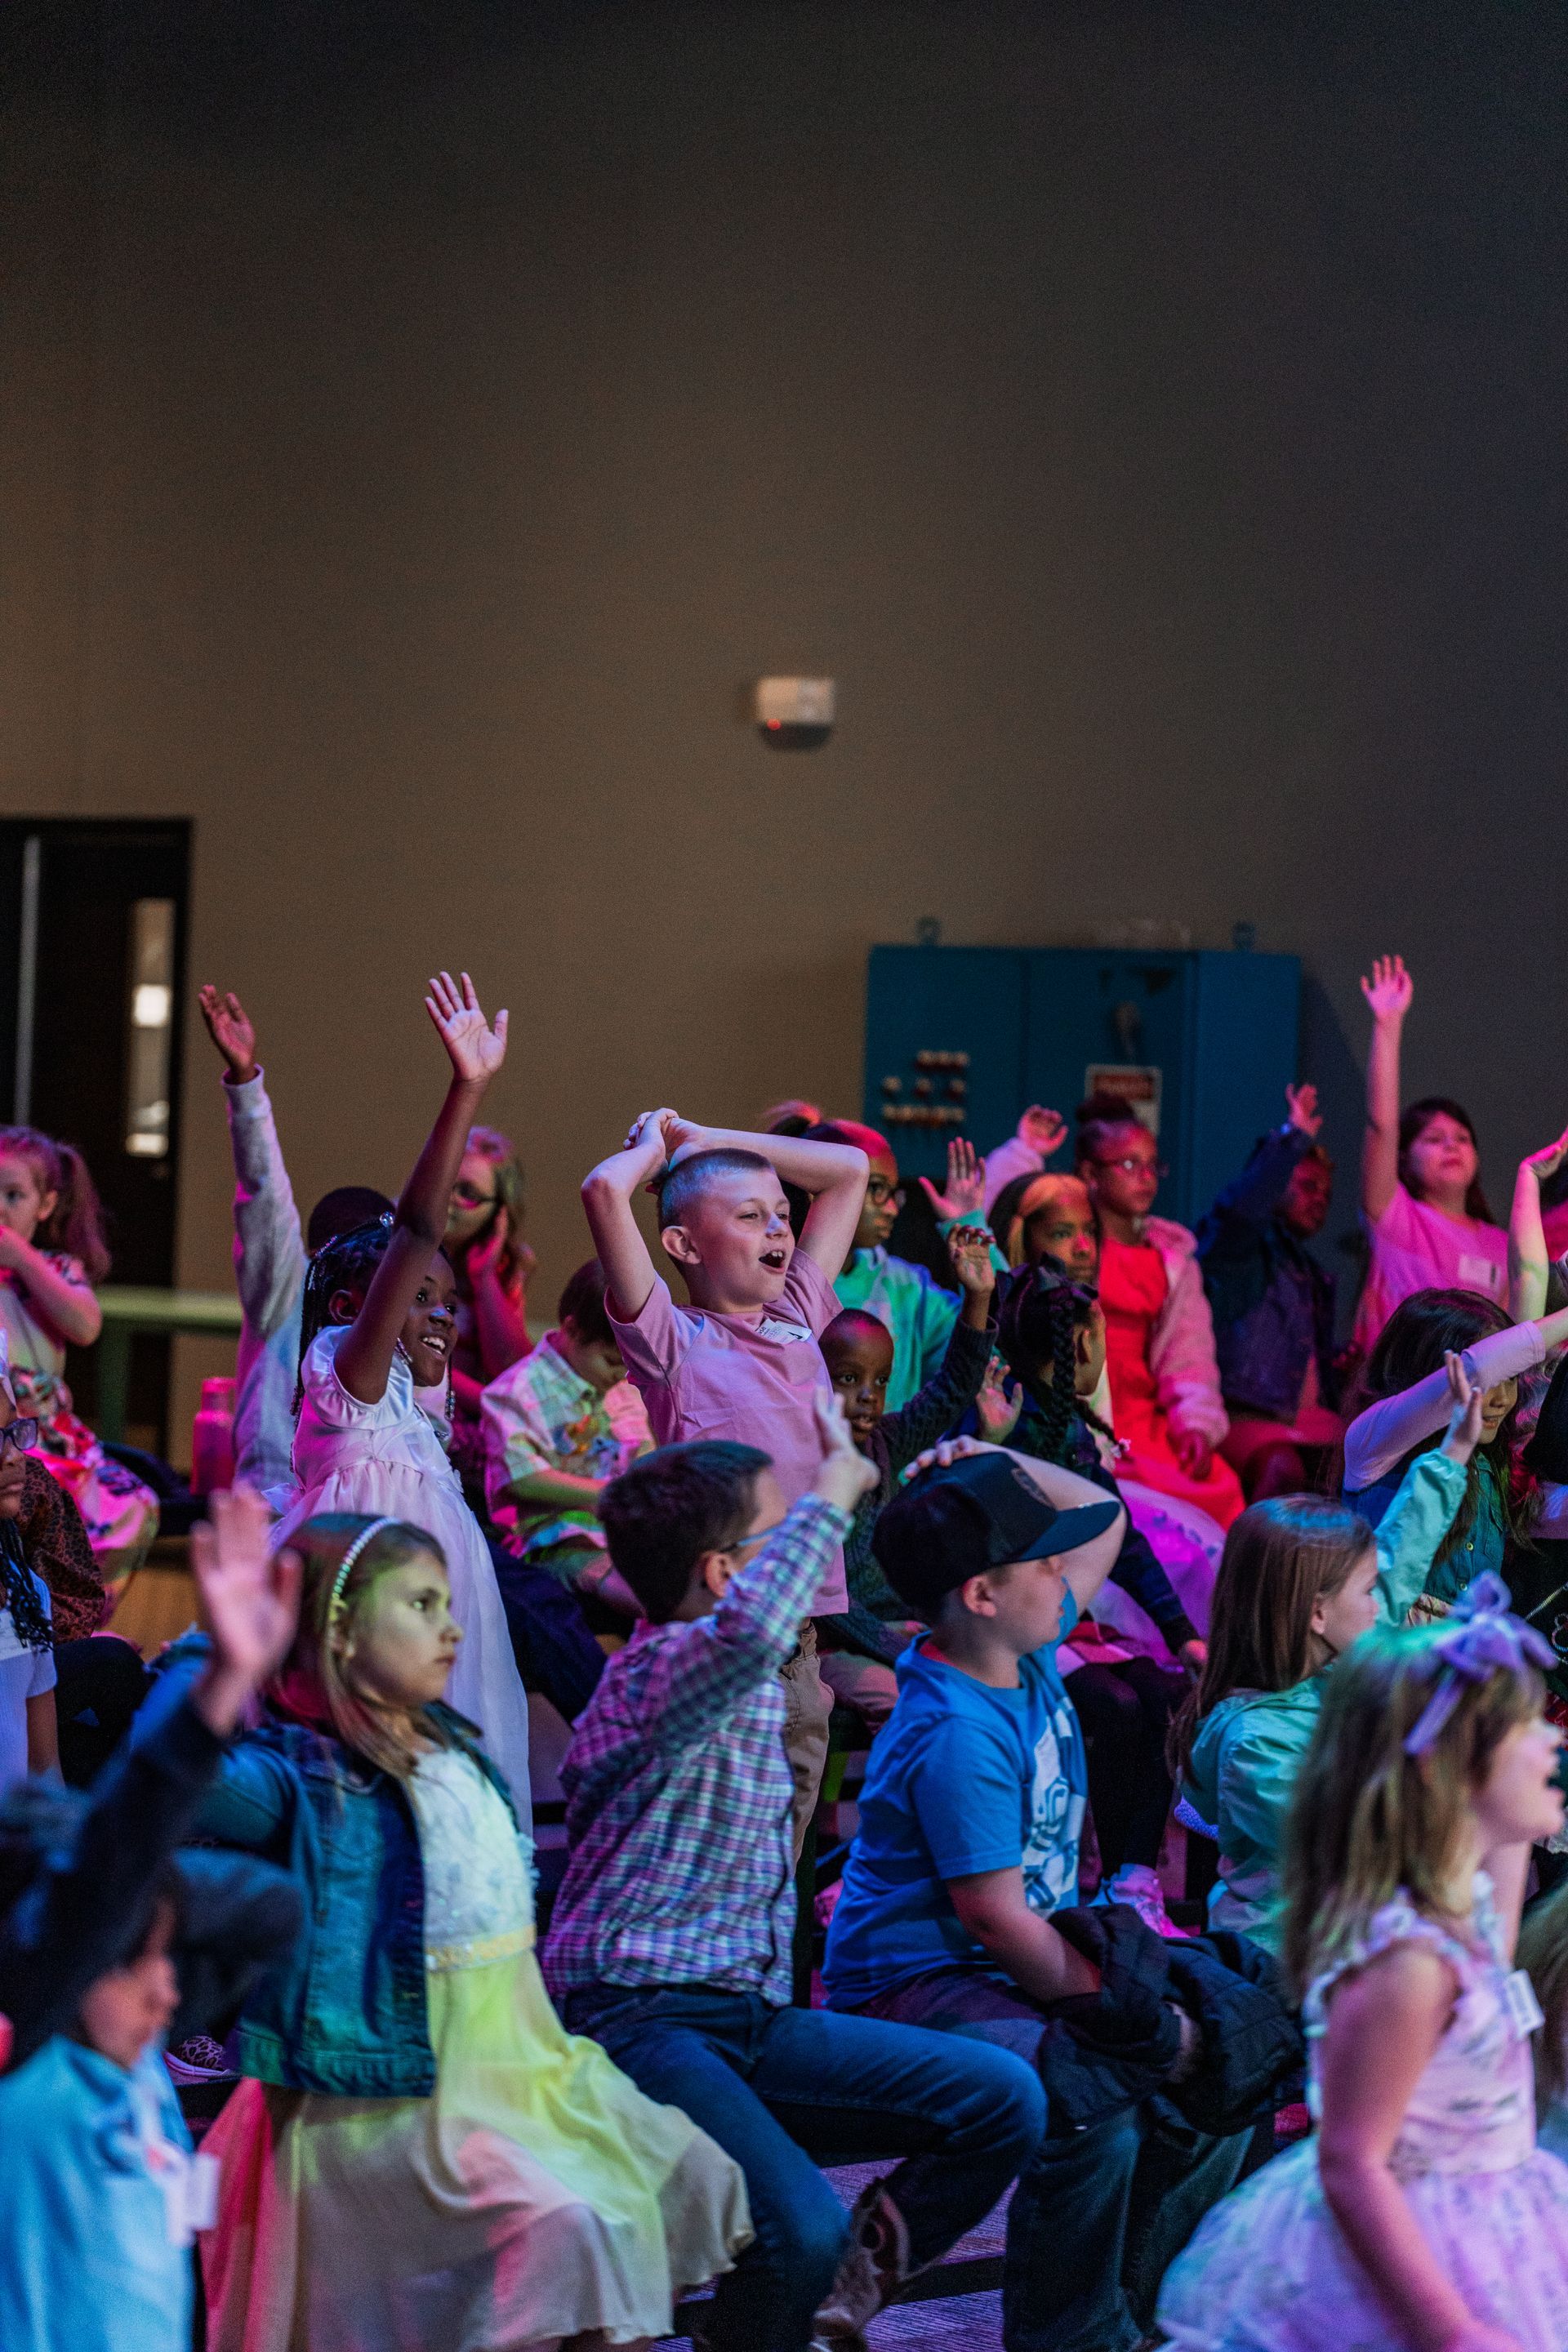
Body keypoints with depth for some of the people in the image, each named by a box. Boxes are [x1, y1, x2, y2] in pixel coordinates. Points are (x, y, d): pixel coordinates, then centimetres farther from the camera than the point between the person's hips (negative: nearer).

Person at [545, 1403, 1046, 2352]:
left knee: (1004, 2099, -4)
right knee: (803, 2230, -31)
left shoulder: (756, 1683, 18)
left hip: (750, 2018, 9)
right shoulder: (659, 1669, -13)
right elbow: (747, 1626, -38)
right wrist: (834, 1490, -27)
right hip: (640, 2023, -9)